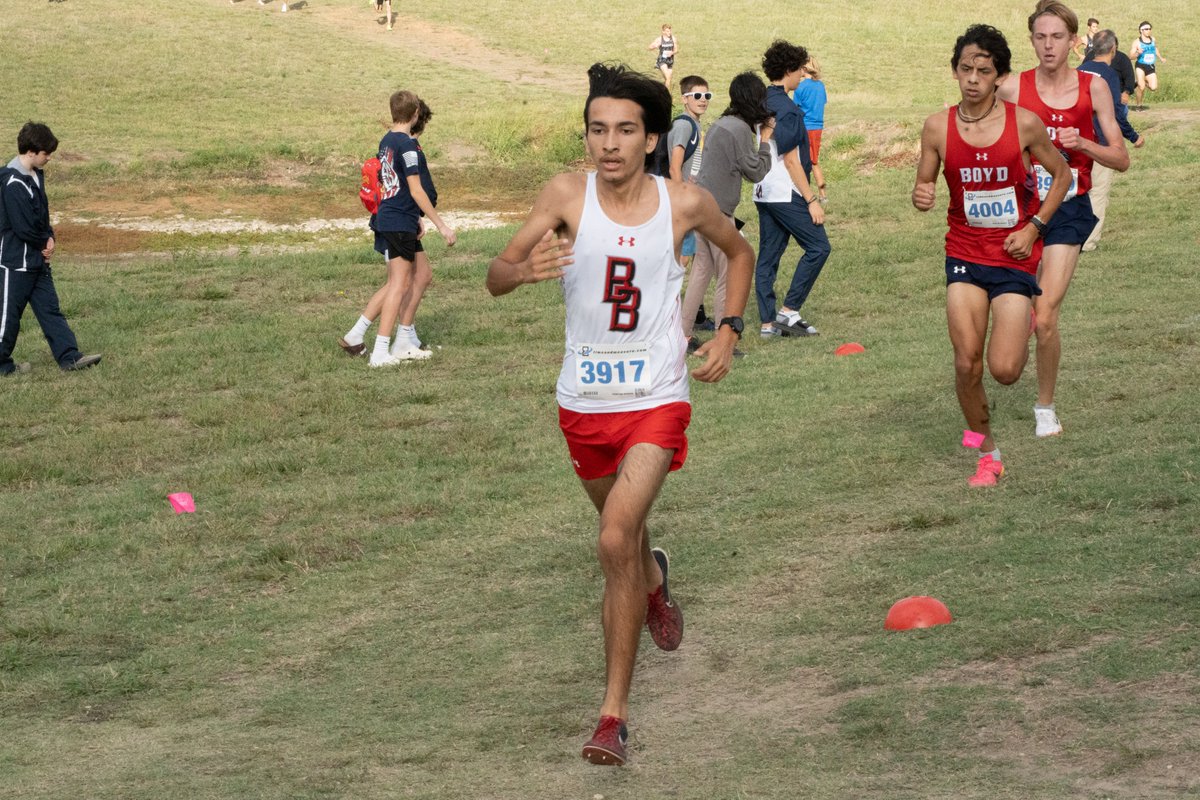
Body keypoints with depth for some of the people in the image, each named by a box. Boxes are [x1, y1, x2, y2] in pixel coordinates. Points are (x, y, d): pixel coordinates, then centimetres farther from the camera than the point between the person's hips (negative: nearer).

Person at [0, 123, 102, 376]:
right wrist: (44, 242, -8)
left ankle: (69, 357, 7)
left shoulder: (36, 175, 8)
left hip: (38, 259, 9)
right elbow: (23, 227, -24)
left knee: (50, 309, 7)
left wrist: (49, 238, -1)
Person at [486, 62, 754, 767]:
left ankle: (615, 711, -11)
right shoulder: (568, 195, -10)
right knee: (624, 532, 23)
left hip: (657, 399, -2)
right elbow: (495, 278, -16)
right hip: (585, 400, 2)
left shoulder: (685, 203, -8)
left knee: (616, 541, -19)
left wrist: (728, 331, 3)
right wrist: (526, 269, -38)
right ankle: (654, 580, 61)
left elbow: (740, 253, 14)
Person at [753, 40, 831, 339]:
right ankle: (789, 310, -3)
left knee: (768, 255, 9)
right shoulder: (786, 109, -16)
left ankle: (768, 322, 10)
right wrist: (812, 200, -15)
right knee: (818, 247, -2)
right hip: (786, 193, -9)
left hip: (763, 192, 9)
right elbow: (791, 160, -18)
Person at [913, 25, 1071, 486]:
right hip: (964, 255, 2)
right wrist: (921, 197, -18)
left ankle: (1021, 333, 29)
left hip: (1015, 256, -2)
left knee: (1004, 370, -9)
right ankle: (987, 454, 14)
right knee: (967, 364, -8)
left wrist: (1033, 227, -6)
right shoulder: (938, 128, -5)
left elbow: (1062, 175, 5)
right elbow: (924, 185, 6)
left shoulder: (1024, 124, -9)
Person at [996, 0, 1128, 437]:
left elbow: (1121, 159, 2)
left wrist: (1082, 144, -15)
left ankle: (1045, 408, 9)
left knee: (1045, 318, -10)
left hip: (1068, 210, -1)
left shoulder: (1092, 88, -2)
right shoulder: (1013, 89, -4)